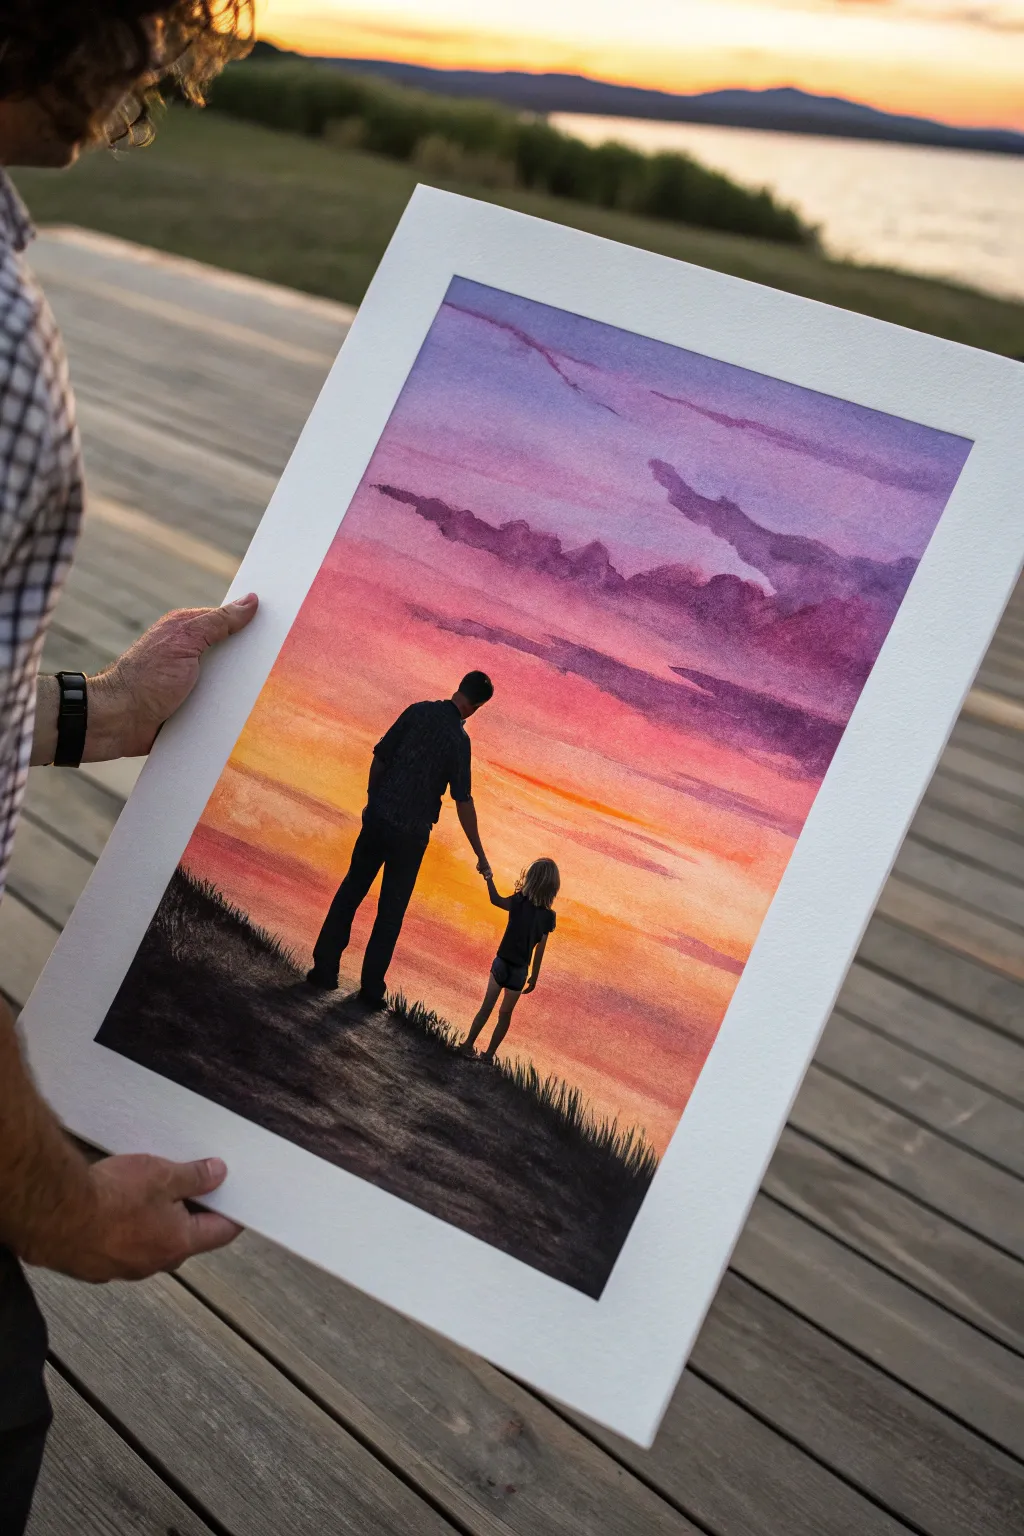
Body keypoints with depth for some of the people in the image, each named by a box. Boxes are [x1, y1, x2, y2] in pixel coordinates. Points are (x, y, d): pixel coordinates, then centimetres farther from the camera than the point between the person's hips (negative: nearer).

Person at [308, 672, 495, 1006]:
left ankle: (324, 968, 16)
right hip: (412, 832, -3)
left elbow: (379, 759, 0)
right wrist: (479, 854, -5)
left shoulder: (418, 712, -3)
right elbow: (463, 803, -12)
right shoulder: (459, 739, -12)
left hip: (378, 818, 3)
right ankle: (371, 988, 13)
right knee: (391, 911, 9)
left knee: (350, 892, 15)